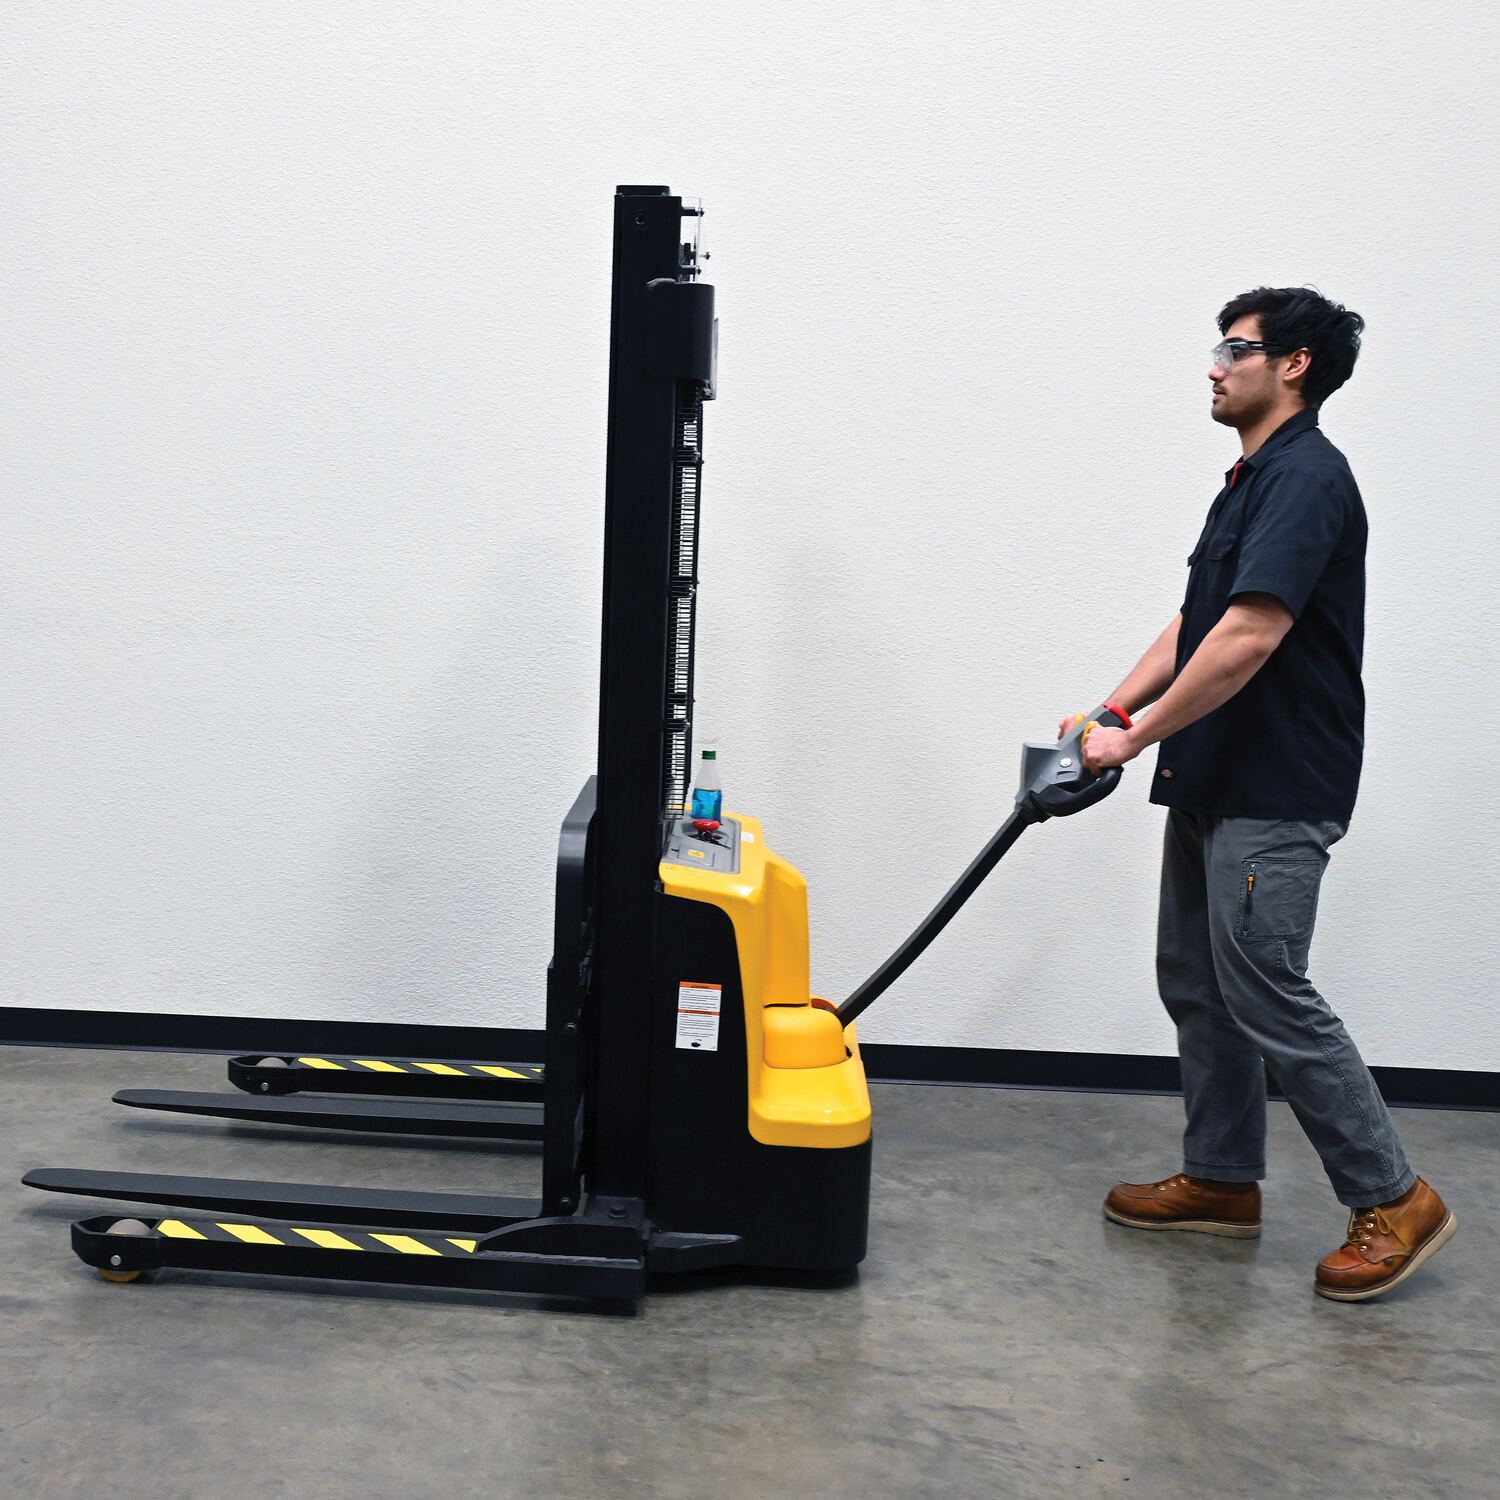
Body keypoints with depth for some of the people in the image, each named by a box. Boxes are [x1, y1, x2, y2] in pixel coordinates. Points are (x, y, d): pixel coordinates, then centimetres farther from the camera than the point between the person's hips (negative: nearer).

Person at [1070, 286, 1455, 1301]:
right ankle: (1223, 1179, 25)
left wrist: (1136, 739, -19)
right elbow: (1195, 624, 18)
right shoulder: (1254, 480, 16)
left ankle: (1392, 1198, 6)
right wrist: (1111, 710, 7)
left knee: (1267, 992, -7)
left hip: (1276, 796, -10)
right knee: (1196, 982, 14)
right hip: (1214, 784, 10)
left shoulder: (1307, 478, -17)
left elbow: (1247, 639, -25)